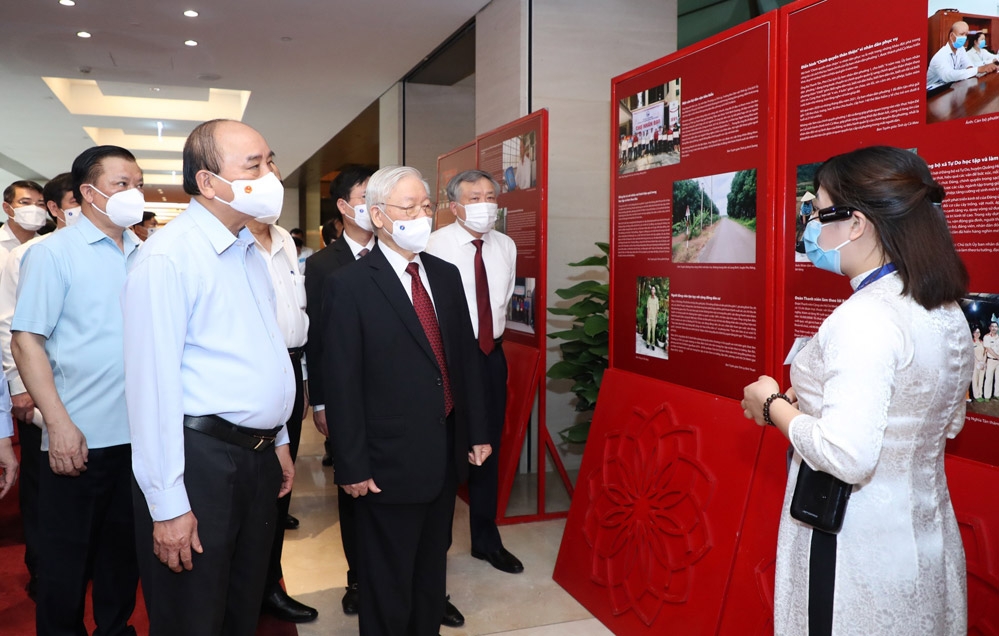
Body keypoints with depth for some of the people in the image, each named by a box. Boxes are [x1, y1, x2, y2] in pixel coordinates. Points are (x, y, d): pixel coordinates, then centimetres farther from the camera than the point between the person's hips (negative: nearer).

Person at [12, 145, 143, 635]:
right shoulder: (53, 252, -5)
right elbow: (26, 340, -9)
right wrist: (59, 424, -15)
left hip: (139, 434, 5)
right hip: (79, 439, -4)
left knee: (124, 549, 17)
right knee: (66, 562, 9)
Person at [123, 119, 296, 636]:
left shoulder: (248, 249, 10)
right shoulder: (168, 257, -16)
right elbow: (152, 382, -19)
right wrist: (168, 505, -19)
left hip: (258, 456, 8)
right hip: (198, 459, -8)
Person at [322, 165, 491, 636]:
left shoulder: (446, 275, 7)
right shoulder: (350, 284, -12)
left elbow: (465, 357, 10)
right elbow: (341, 382, -13)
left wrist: (476, 432, 9)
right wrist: (352, 466, -13)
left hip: (446, 451, 6)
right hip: (391, 460, -5)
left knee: (432, 566, 22)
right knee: (388, 583, 12)